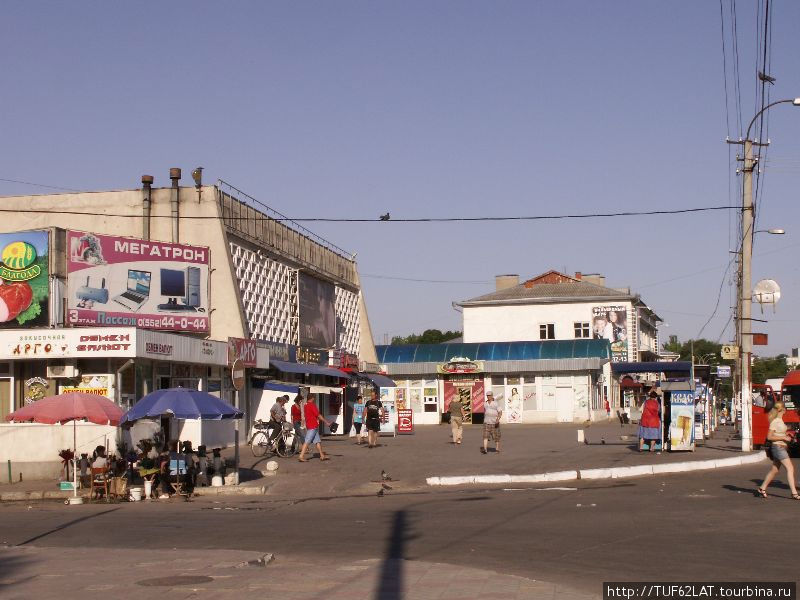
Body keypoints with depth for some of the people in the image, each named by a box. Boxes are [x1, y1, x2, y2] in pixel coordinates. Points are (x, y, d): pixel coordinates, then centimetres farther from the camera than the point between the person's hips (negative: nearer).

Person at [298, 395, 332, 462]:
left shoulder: (306, 406, 14)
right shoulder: (312, 405, -13)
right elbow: (318, 415, -12)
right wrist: (326, 422, -6)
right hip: (313, 426, -9)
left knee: (318, 441, 12)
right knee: (307, 441, -10)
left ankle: (322, 456, 15)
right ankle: (301, 456, -12)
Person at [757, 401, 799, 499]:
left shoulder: (780, 420, 13)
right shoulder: (775, 422, -14)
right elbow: (769, 437, -17)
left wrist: (786, 434, 10)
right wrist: (783, 438, -17)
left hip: (782, 447, 10)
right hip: (778, 447, -10)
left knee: (774, 470, 12)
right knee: (790, 468, -13)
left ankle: (762, 489, 20)